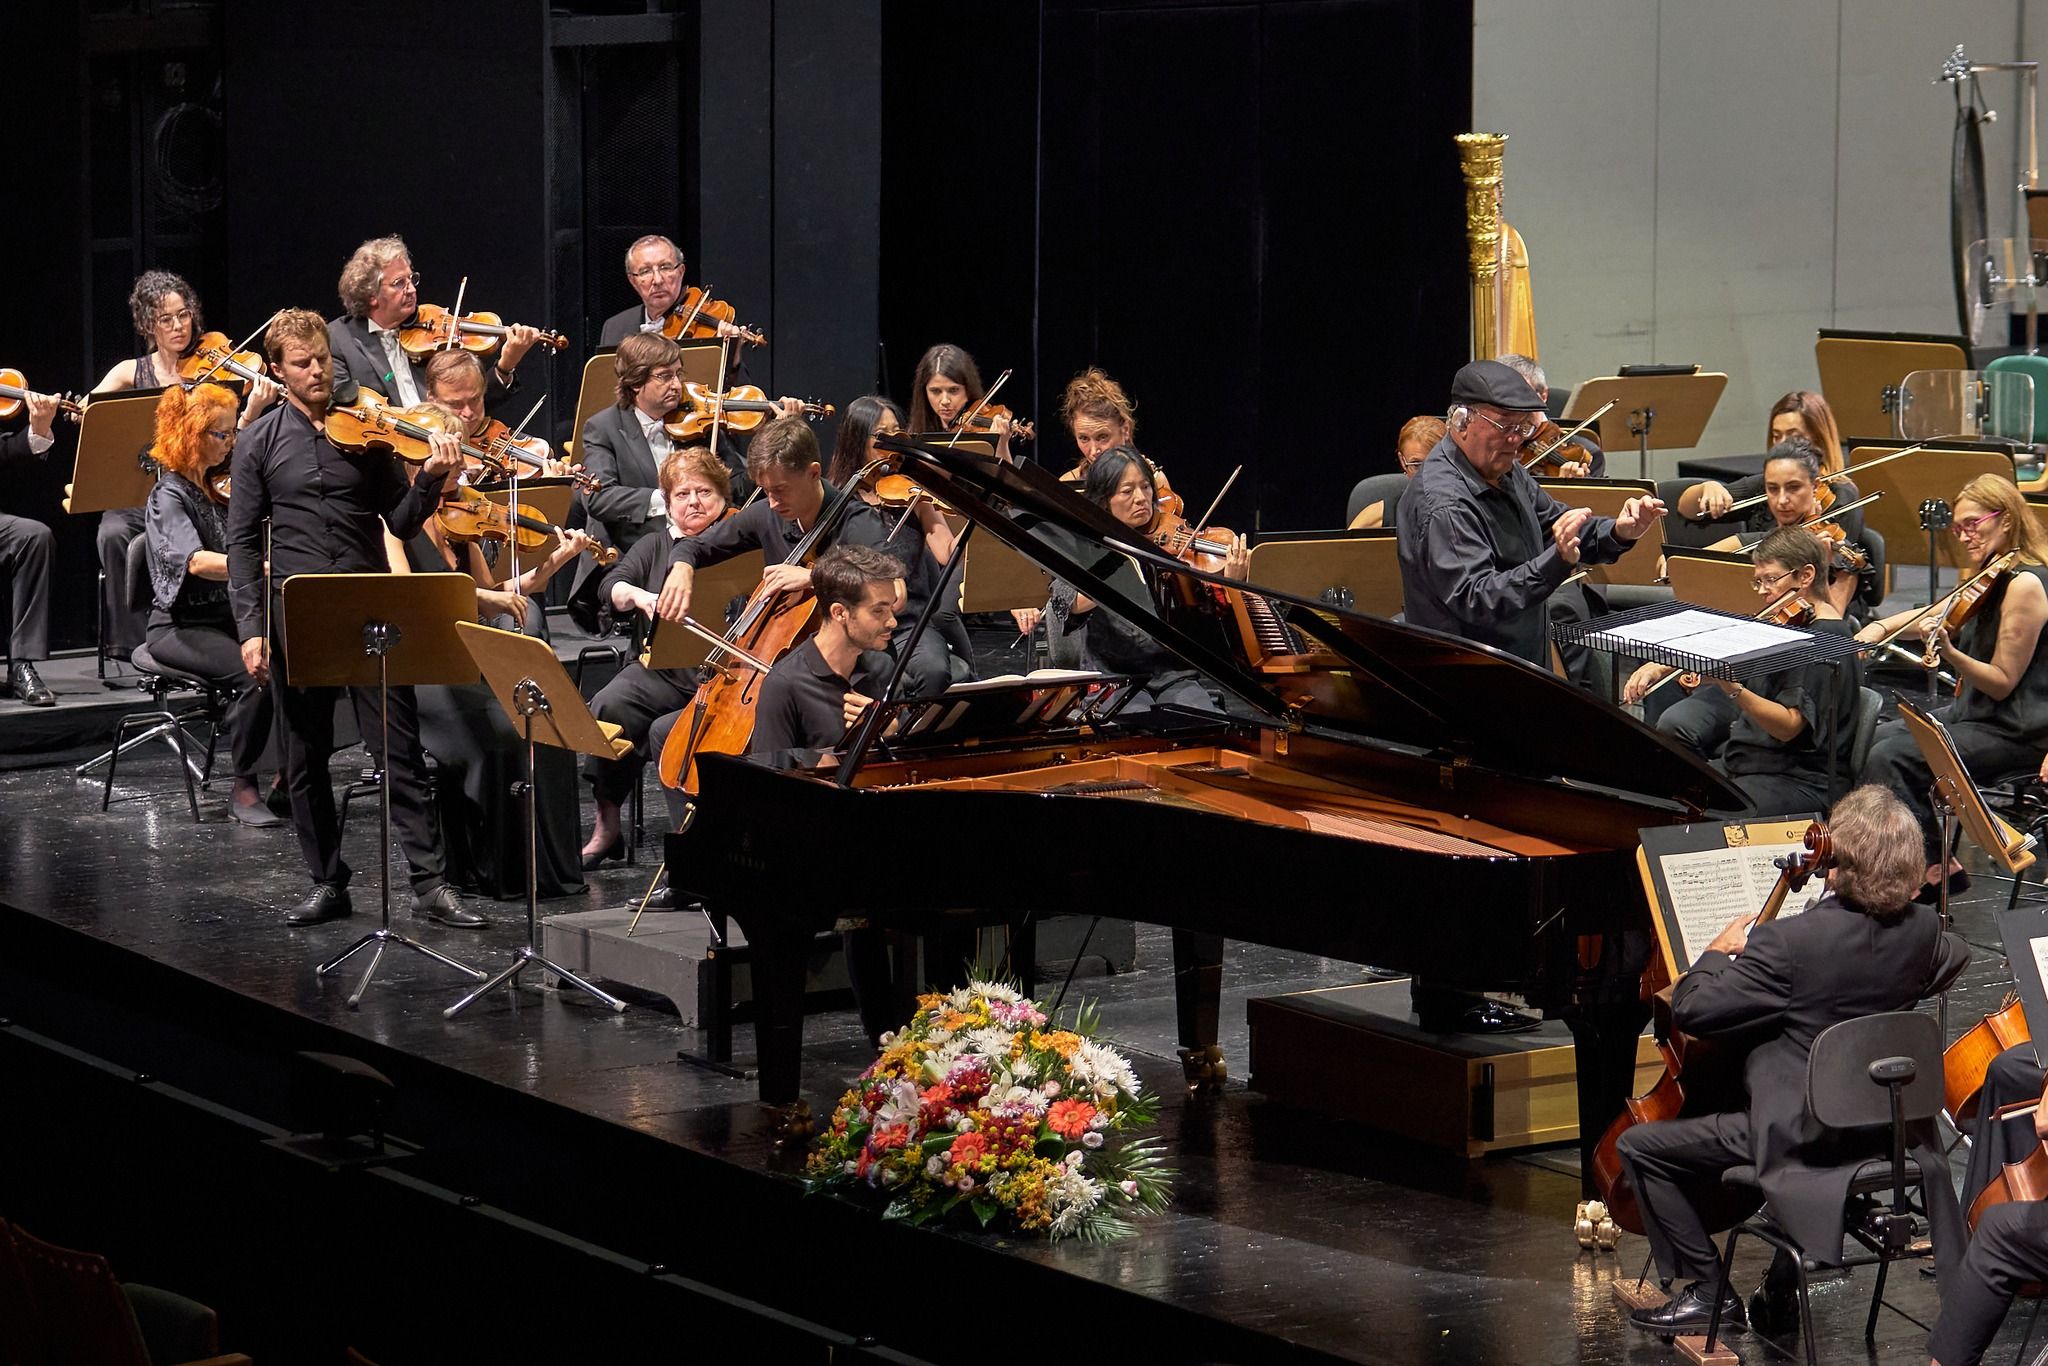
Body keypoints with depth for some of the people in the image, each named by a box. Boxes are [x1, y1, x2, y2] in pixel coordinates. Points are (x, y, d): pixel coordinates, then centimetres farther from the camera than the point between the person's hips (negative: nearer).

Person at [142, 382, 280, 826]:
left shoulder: (218, 489, 14)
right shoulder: (168, 496, -10)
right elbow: (197, 561, -28)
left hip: (230, 618, 7)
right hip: (181, 627, -7)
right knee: (257, 673, -32)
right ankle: (244, 790, -17)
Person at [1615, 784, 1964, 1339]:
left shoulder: (1790, 942, -26)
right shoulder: (1924, 930, -8)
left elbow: (1687, 1009, -22)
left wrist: (1721, 949, -3)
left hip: (1800, 1135, -7)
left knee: (1640, 1147, 7)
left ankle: (1707, 1289, 9)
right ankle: (1783, 1283, 36)